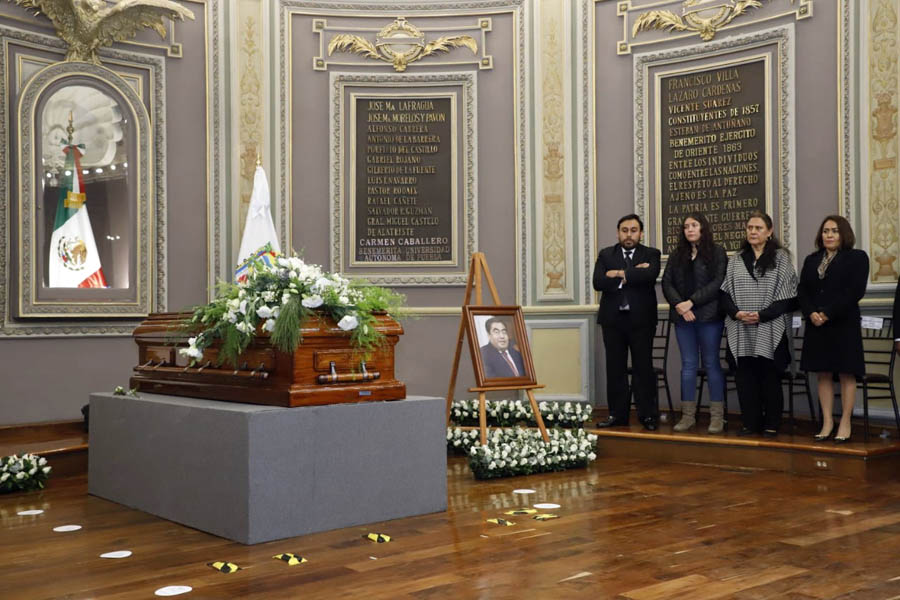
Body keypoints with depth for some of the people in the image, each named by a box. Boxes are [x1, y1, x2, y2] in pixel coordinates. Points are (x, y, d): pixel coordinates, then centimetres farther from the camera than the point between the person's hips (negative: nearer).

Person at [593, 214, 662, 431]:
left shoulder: (651, 254, 5)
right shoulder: (605, 255, 10)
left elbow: (650, 275, -17)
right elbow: (598, 282, -7)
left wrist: (620, 274, -12)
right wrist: (633, 275, -12)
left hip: (641, 318, -2)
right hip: (612, 319, 2)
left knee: (643, 367, 2)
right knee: (615, 368, 6)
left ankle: (647, 414, 9)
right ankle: (617, 414, 13)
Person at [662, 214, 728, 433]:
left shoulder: (717, 252, 1)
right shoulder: (677, 255, 13)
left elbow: (718, 283, -9)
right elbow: (667, 283, 7)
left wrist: (691, 302, -14)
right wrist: (679, 305, -9)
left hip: (709, 316, -4)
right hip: (683, 317, 4)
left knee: (711, 364, 0)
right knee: (688, 365, 6)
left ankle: (717, 417, 5)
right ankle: (688, 415, 9)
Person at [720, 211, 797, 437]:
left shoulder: (780, 258, 1)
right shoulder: (736, 259, 11)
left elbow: (787, 297, -5)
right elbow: (725, 293, 8)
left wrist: (761, 315, -14)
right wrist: (736, 313, -10)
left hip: (769, 330, -3)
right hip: (741, 331, 3)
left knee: (770, 378, 3)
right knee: (745, 377, 4)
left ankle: (771, 424, 12)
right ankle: (750, 422, 14)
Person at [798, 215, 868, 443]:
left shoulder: (857, 258, 0)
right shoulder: (811, 260, 15)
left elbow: (855, 292, -10)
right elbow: (802, 291, 8)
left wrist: (827, 313, -16)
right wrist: (811, 313, -10)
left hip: (844, 325, -4)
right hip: (816, 326, 4)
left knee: (846, 374, 0)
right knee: (823, 375, 5)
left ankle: (845, 424, 7)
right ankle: (827, 423, 11)